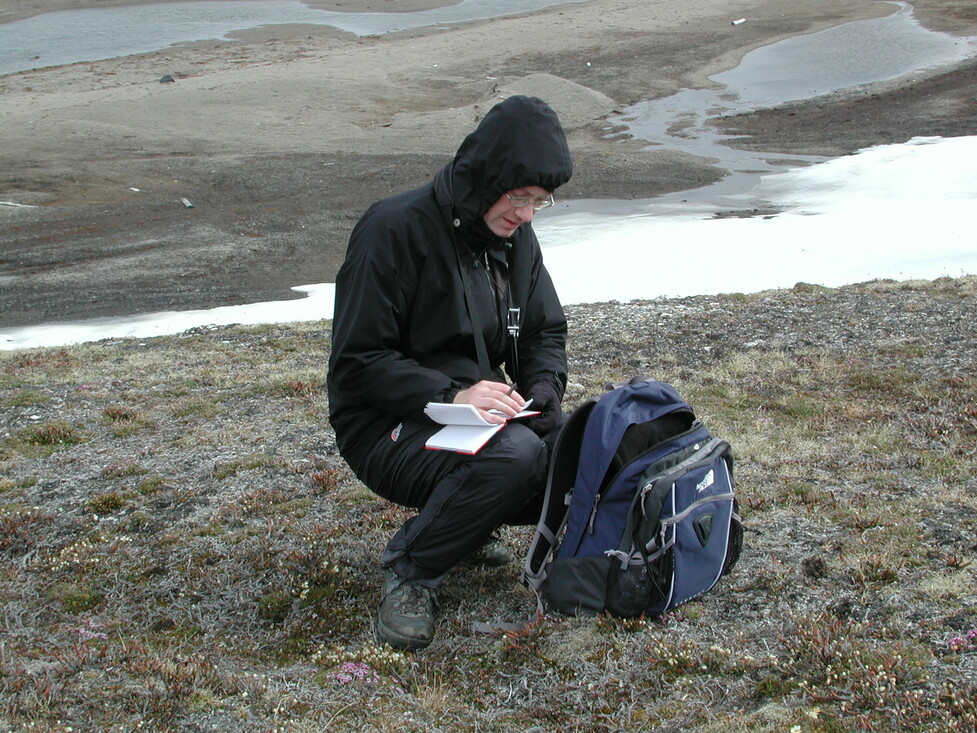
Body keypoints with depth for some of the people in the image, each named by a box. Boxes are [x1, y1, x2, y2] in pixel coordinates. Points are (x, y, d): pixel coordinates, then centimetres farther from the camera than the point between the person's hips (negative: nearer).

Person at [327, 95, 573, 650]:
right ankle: (411, 571, -12)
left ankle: (465, 524, 11)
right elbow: (357, 363, -17)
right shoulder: (395, 229, -17)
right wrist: (451, 396, -30)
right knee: (514, 455, -35)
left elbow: (546, 331, 14)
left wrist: (543, 390, -9)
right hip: (390, 428, -7)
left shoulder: (515, 236, 6)